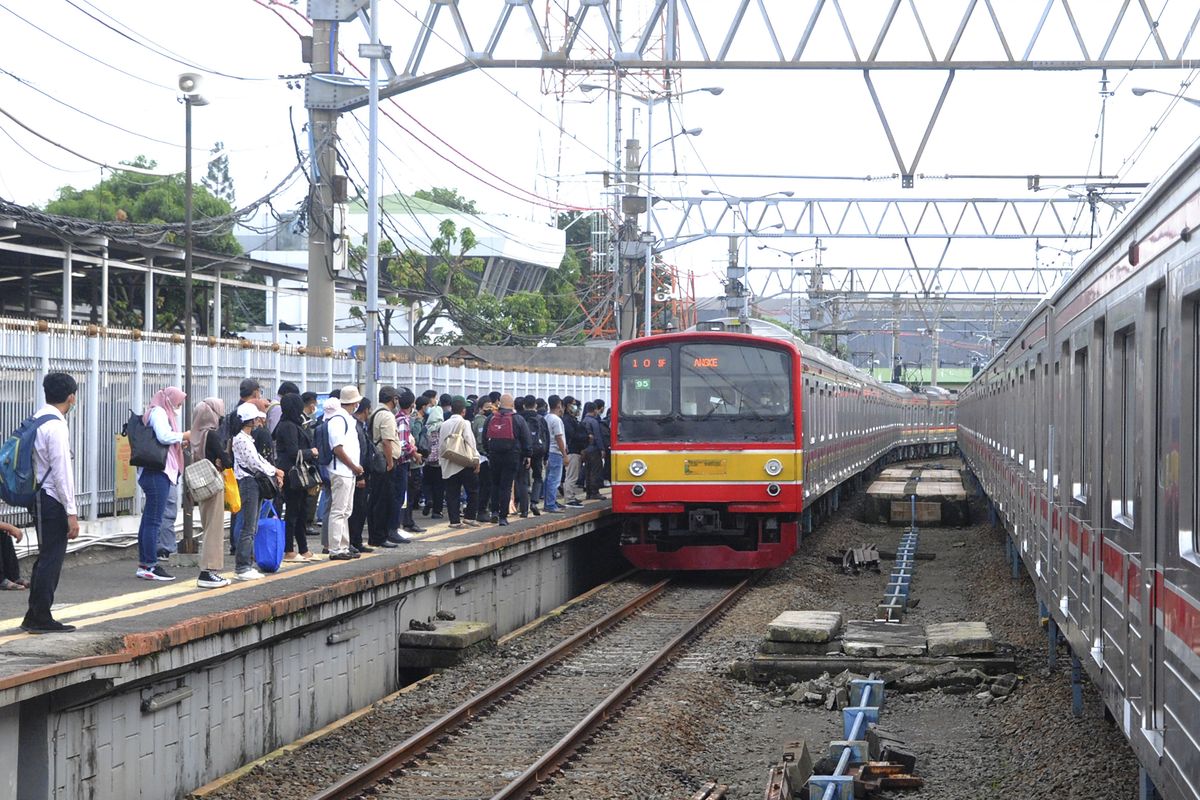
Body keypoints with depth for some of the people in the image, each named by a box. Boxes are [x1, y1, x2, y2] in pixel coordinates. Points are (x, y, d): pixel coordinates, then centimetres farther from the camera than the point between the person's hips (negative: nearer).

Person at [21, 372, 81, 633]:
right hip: (52, 501, -9)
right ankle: (41, 619, 4)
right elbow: (62, 472, -19)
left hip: (40, 497, 9)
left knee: (47, 558, 17)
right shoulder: (56, 426, -17)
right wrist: (71, 513, -17)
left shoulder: (37, 420, 11)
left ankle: (34, 617, 23)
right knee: (50, 560, -2)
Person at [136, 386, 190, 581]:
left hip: (157, 472, 11)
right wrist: (184, 436, -9)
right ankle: (151, 566, -10)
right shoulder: (158, 412, -7)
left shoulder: (161, 413, 22)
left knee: (149, 520, 11)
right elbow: (164, 436, -22)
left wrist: (180, 443, 16)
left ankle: (144, 565, 14)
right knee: (154, 521, -10)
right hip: (157, 472, -11)